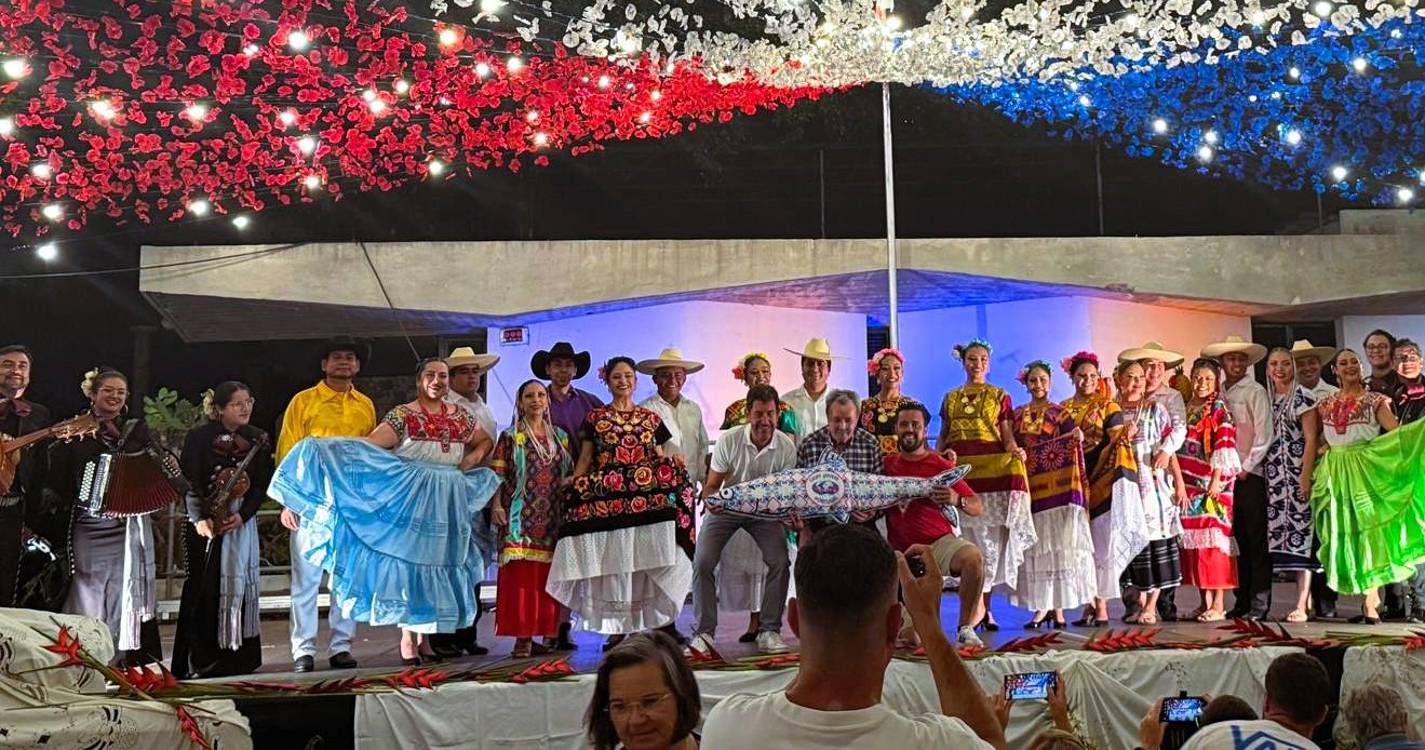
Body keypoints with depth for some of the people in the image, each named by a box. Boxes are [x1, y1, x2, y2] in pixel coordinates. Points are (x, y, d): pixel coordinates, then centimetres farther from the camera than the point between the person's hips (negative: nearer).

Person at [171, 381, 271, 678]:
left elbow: (261, 486, 4)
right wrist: (199, 519, -19)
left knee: (239, 585, 1)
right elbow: (189, 483, -6)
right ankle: (199, 661, 2)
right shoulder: (199, 437, -1)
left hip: (242, 522, 3)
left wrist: (242, 515, -11)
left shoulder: (258, 440, 7)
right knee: (202, 588, -4)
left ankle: (237, 657, 8)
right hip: (204, 522, -2)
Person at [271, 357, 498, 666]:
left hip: (449, 502, 4)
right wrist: (327, 449, -29)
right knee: (409, 561, -3)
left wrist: (474, 457, 3)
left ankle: (425, 636, 16)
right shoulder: (403, 416, -5)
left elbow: (485, 441, 23)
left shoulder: (460, 417, 8)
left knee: (437, 564, 7)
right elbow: (369, 445, -15)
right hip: (412, 499, -4)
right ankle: (408, 638, 6)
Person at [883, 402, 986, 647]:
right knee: (912, 639, -5)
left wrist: (957, 500, -24)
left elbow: (978, 507, -4)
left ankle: (965, 629, -18)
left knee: (974, 558, -36)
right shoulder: (887, 465, 6)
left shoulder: (941, 465, 0)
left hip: (940, 542, -1)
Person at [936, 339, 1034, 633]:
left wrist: (1014, 450, -17)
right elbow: (943, 437, 17)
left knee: (989, 538, -5)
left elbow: (1007, 436, 4)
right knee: (964, 538, -2)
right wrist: (939, 455, -3)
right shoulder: (950, 399, 16)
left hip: (991, 469, -2)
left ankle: (985, 606, 1)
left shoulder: (1000, 397, 9)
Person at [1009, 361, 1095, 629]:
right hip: (1028, 487, 3)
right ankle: (1041, 607, 4)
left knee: (1057, 545, -4)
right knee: (1034, 548, 0)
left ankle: (1058, 608, -1)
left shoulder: (1060, 413, 5)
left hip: (1056, 487, -3)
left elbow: (1072, 451, -3)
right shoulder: (1018, 415, 13)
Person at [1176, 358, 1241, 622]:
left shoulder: (1219, 409, -2)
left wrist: (1216, 480, -17)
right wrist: (1179, 482, 12)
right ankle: (1205, 600, 12)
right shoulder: (1187, 409, 15)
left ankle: (1219, 604, -6)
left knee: (1213, 538, -8)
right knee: (1193, 539, 5)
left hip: (1213, 484, -6)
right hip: (1190, 484, 6)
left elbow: (1224, 445, -10)